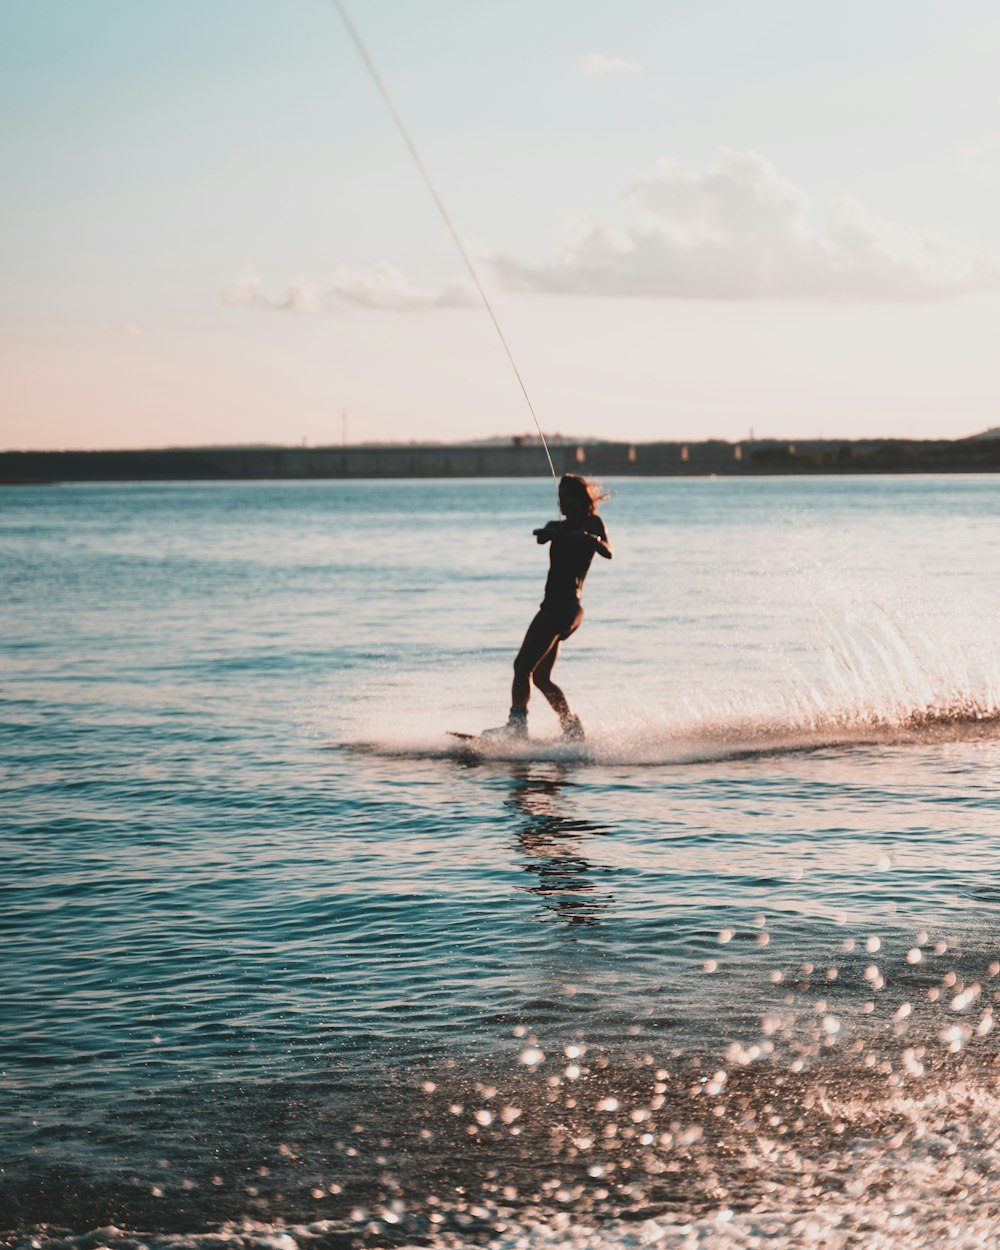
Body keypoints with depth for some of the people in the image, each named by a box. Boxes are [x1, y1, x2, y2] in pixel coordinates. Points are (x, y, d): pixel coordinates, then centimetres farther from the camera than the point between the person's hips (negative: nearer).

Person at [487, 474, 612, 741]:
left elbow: (607, 552, -17)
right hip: (553, 605, 8)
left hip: (566, 606, -8)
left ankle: (517, 723, -24)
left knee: (523, 665, -18)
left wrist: (588, 536, -36)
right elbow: (541, 536, -4)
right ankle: (572, 728, 21)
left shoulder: (592, 524, 1)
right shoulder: (559, 527, 18)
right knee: (540, 677, 13)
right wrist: (548, 532, -28)